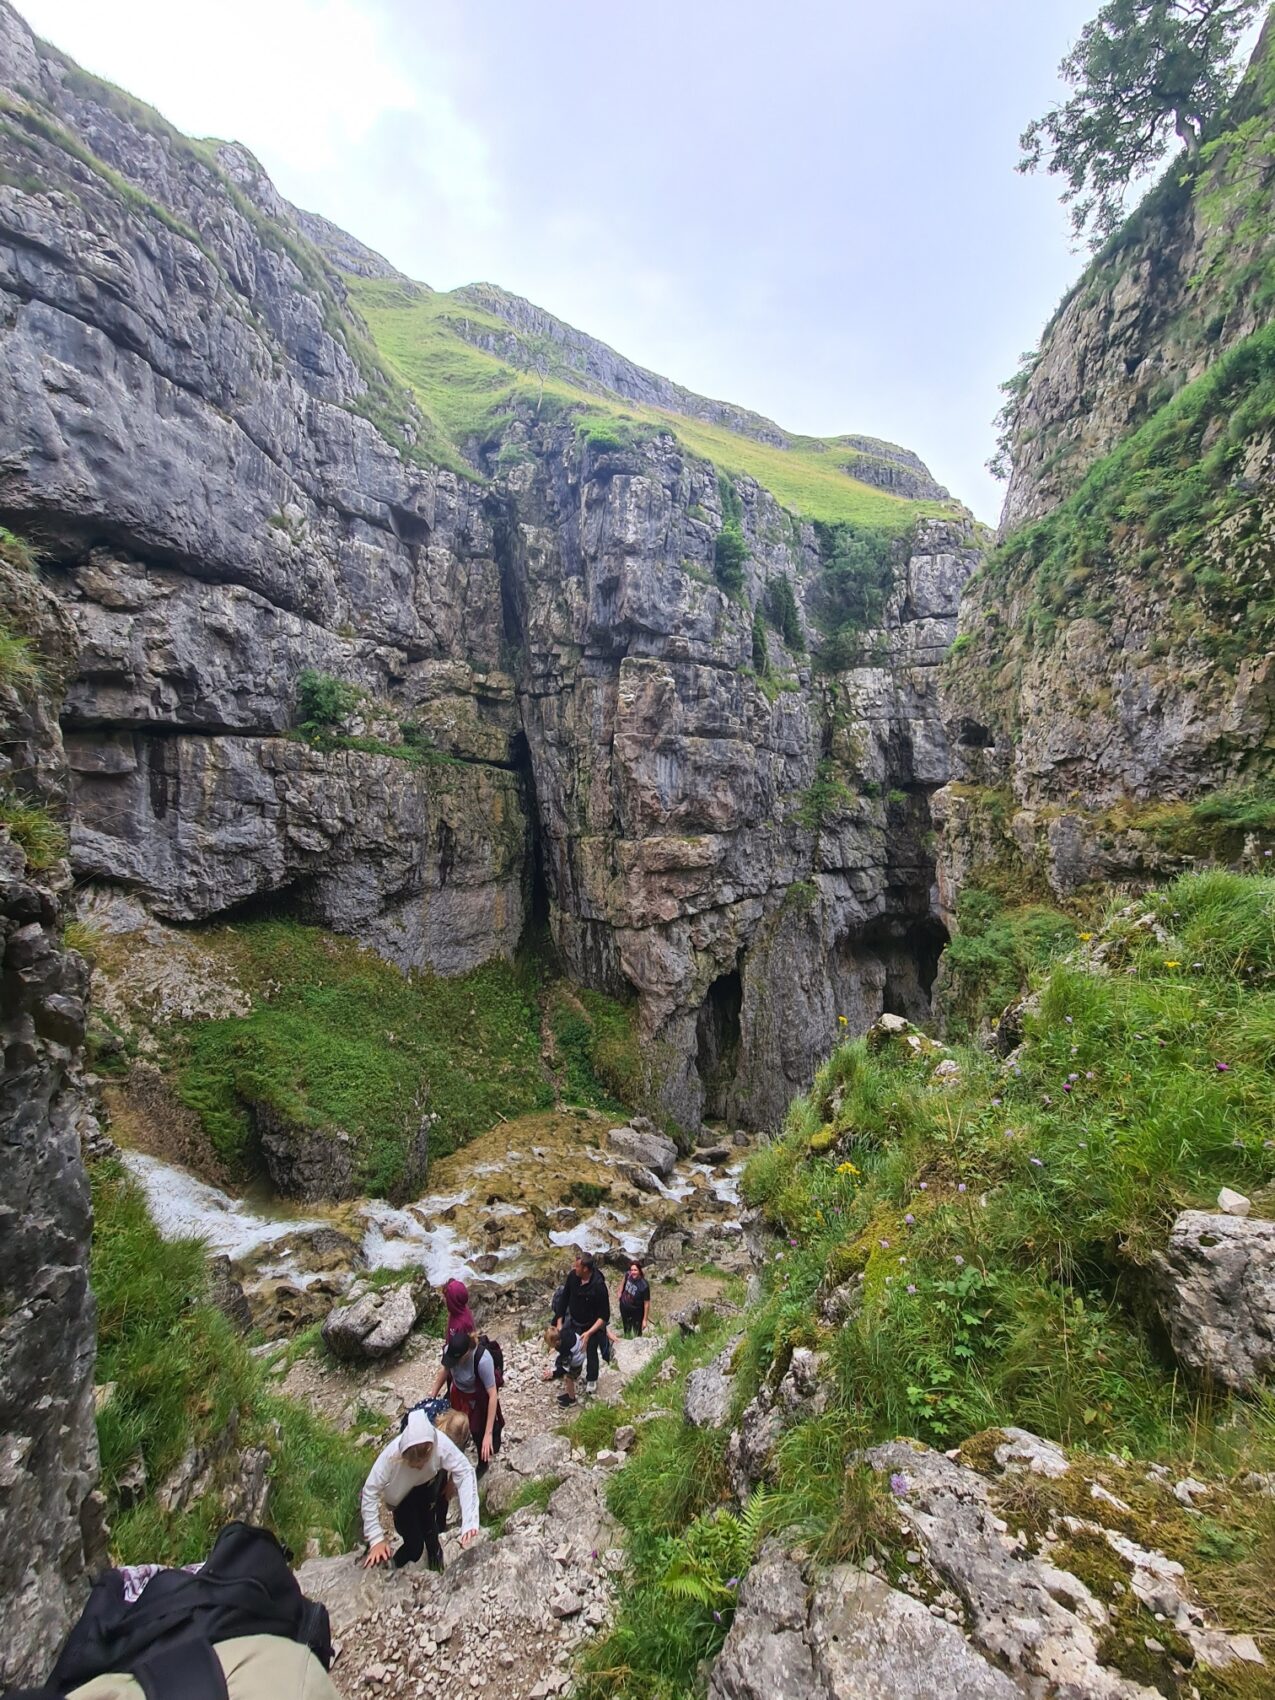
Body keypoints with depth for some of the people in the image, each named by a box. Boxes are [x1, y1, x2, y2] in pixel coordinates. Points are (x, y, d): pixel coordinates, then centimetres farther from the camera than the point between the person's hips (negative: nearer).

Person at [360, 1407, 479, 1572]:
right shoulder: (391, 1454, -39)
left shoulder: (441, 1443, -40)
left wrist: (469, 1522, -45)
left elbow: (465, 1472, -38)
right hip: (403, 1495, -2)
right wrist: (376, 1539, -30)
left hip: (430, 1482, 2)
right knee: (414, 1547, -8)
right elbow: (370, 1492, -30)